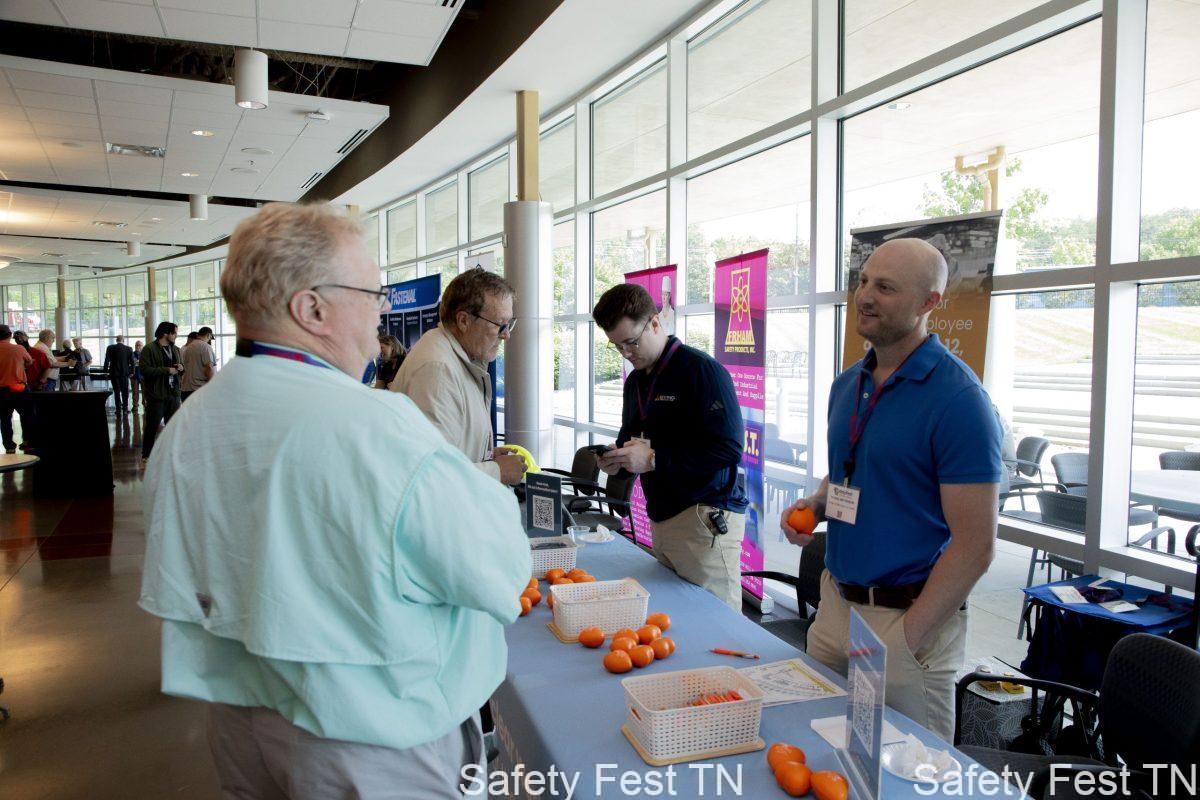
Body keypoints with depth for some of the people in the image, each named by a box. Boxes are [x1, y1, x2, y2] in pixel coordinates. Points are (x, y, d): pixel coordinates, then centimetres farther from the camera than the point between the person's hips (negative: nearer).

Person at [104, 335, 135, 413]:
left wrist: (106, 371, 2)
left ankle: (118, 409, 4)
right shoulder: (128, 349, -3)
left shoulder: (110, 348, -4)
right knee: (125, 391, 8)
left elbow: (107, 360, -5)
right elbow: (132, 361, -2)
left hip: (114, 373, 0)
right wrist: (131, 372, 4)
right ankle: (125, 409, 6)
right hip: (125, 373, 0)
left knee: (116, 392, 5)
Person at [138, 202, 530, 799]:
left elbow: (175, 587, 8)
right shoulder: (381, 430, -30)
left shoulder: (184, 428, -4)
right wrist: (491, 491, -4)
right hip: (376, 752, -6)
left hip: (239, 729, 7)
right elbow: (500, 575, -21)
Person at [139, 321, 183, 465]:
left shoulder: (176, 350, 14)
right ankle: (145, 456, 12)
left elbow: (180, 369, 25)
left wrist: (181, 368, 1)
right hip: (156, 395, -6)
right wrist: (167, 370, -19)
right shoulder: (149, 349, -7)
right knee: (151, 427, 1)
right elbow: (144, 370, -17)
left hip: (173, 394, 6)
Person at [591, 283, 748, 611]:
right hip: (660, 518, 8)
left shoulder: (702, 370, -11)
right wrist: (617, 461, 2)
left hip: (706, 519, -7)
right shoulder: (635, 381, 14)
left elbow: (729, 448, -19)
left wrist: (653, 458, -21)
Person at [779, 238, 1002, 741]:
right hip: (835, 603, 7)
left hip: (908, 618, -6)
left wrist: (904, 637, -19)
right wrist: (815, 506, 0)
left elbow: (974, 547, -18)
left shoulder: (958, 399, -16)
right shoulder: (847, 384, 7)